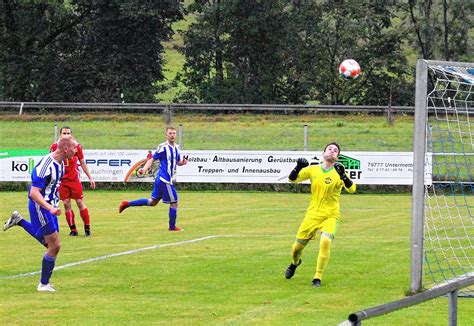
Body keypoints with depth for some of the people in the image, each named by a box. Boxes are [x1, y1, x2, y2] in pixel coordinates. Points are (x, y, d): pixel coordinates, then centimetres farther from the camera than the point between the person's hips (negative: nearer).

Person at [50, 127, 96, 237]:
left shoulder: (76, 146, 0)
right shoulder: (55, 147, 0)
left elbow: (82, 163, 9)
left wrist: (90, 178, 9)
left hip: (74, 179, -1)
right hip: (62, 180, 1)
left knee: (80, 203, -1)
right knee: (66, 204, -2)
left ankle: (87, 228, 8)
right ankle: (73, 230, 6)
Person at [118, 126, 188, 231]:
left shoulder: (176, 148, 12)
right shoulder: (163, 147, -12)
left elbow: (178, 162, 22)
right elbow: (152, 159, -10)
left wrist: (183, 162, -1)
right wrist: (144, 169, -24)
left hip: (160, 179, 9)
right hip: (165, 180, -9)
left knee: (152, 202, 17)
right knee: (174, 202, -1)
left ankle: (127, 204, 22)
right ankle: (172, 226, 12)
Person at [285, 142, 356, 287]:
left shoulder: (338, 173, -5)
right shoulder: (313, 170, 2)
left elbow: (351, 189, -18)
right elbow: (292, 179, 2)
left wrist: (343, 176, -37)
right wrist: (298, 168, -19)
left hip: (330, 216, -2)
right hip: (312, 215, 2)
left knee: (325, 241, -29)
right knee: (297, 247, 6)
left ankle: (317, 278, -16)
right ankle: (295, 263, 45)